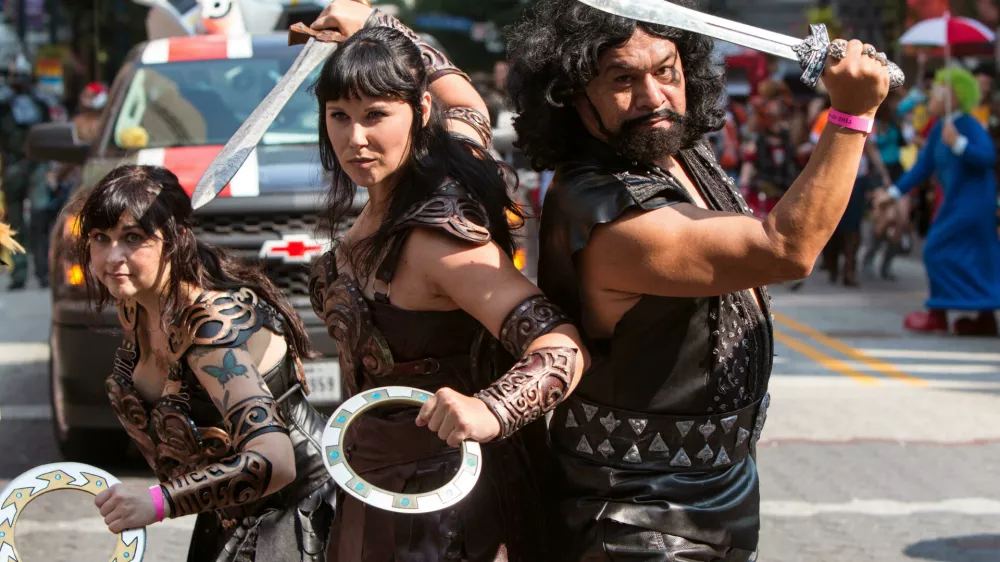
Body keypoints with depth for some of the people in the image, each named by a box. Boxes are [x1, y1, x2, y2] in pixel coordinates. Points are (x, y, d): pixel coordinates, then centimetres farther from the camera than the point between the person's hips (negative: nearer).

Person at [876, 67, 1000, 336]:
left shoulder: (969, 126, -17)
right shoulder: (939, 129, 9)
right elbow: (924, 165, 15)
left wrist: (958, 143, -39)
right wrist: (894, 192, 14)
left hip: (971, 202, -9)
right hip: (957, 201, 9)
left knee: (939, 250, -5)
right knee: (976, 258, 10)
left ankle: (937, 314, 2)